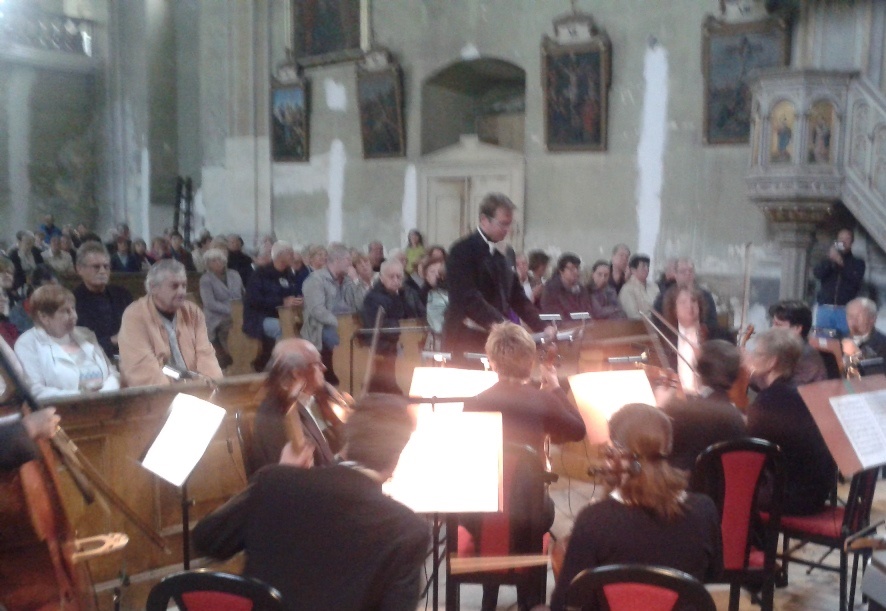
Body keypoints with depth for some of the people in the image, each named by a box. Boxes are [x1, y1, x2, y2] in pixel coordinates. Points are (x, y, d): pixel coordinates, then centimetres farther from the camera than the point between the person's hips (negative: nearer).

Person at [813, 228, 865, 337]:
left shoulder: (858, 263, 11)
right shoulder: (827, 261, 15)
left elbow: (857, 280, -6)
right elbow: (817, 274, -3)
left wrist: (842, 263, -16)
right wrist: (830, 260, -17)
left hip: (846, 311, -1)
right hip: (825, 309, 1)